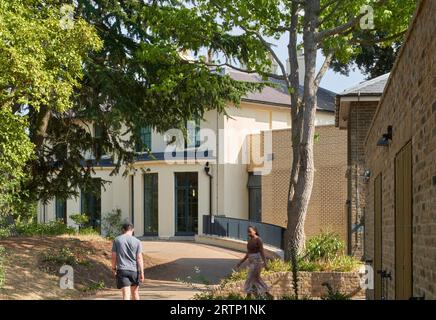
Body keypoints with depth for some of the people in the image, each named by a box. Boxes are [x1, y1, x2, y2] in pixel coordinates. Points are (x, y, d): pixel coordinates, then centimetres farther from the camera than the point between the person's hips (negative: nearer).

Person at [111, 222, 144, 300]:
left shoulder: (117, 240, 3)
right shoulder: (137, 241, 1)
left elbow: (114, 256, 2)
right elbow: (139, 258, -4)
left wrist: (114, 268, 15)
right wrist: (141, 273, -3)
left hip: (122, 270, -1)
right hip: (134, 270, 1)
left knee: (126, 295, -9)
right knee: (135, 292, 19)